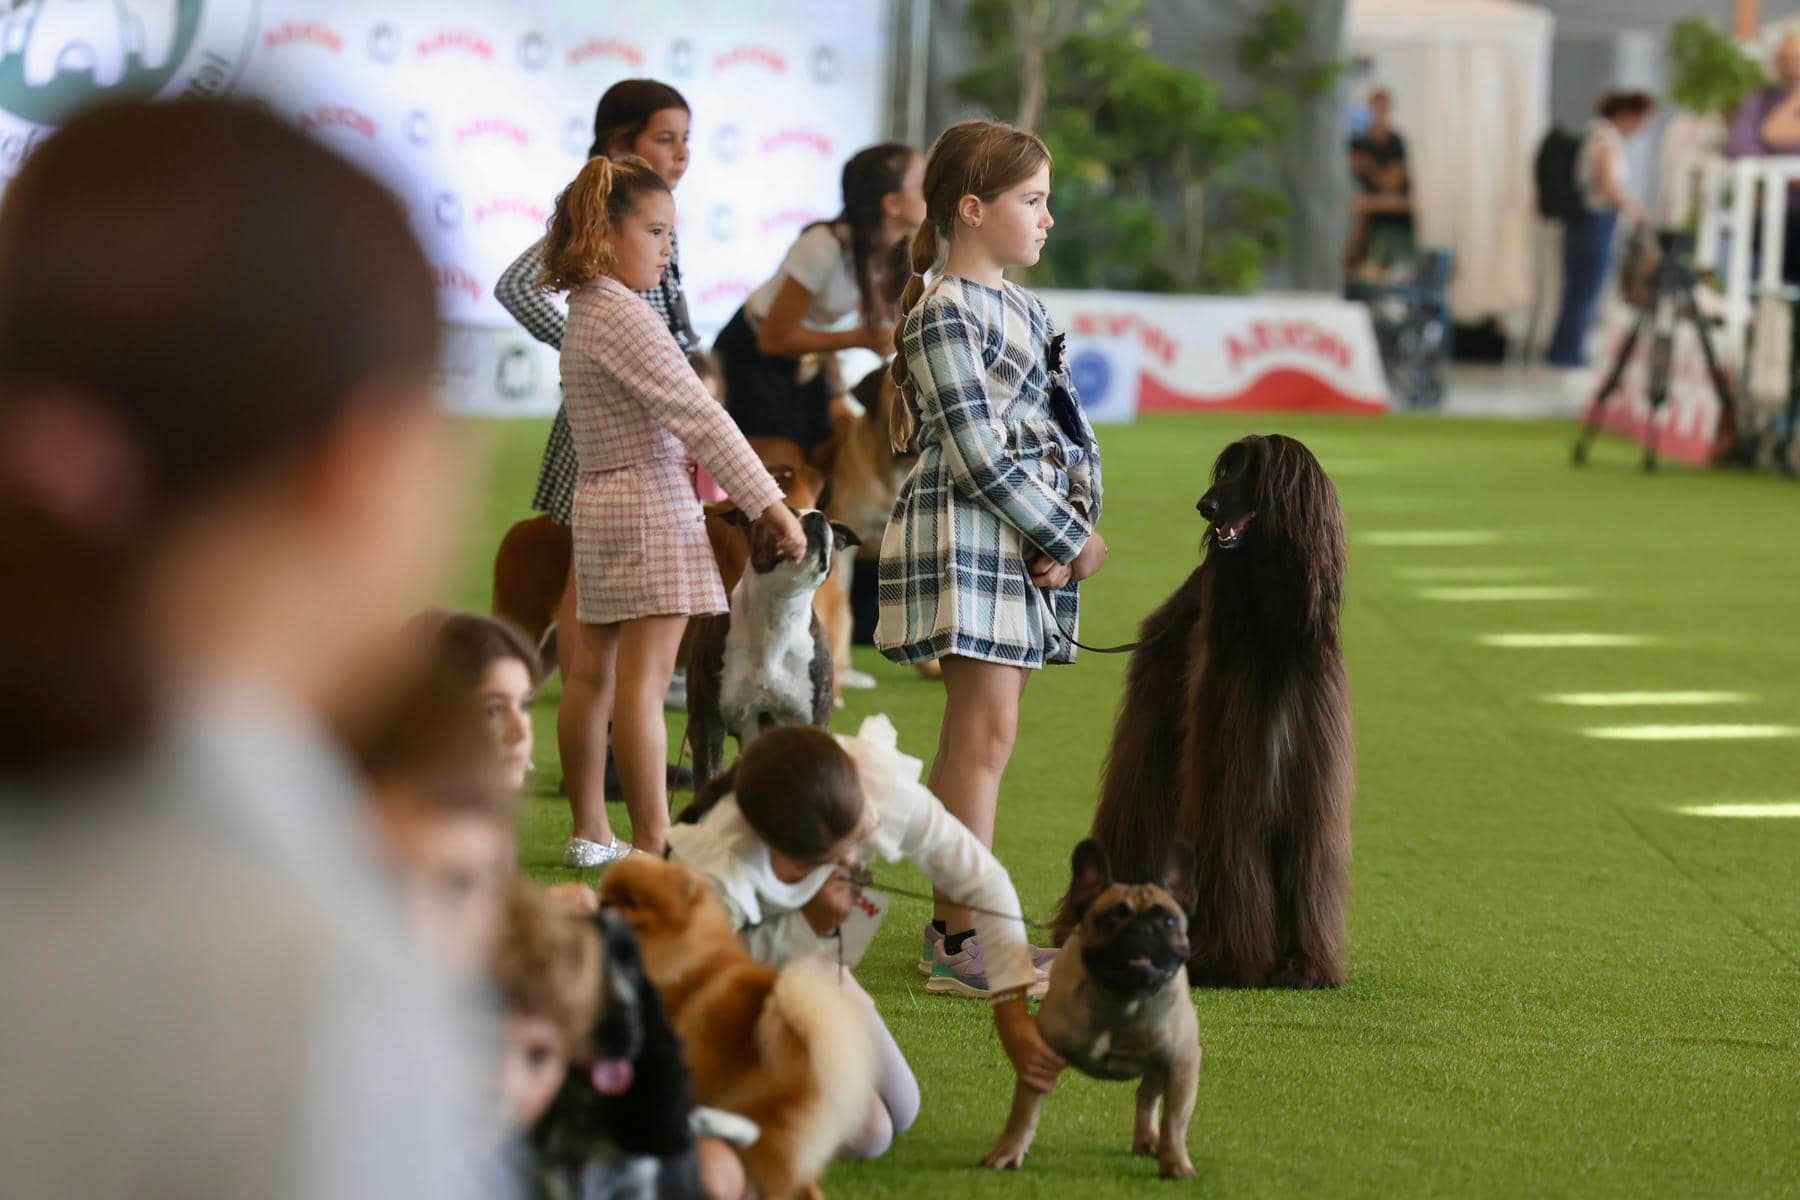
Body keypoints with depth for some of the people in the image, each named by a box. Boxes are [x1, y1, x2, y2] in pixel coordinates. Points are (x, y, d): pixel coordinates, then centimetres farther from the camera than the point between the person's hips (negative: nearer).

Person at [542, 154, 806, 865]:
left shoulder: (584, 313, 14)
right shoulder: (624, 318, -17)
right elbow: (697, 416, -21)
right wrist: (769, 503, -21)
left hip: (598, 504, 10)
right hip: (650, 502, -10)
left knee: (593, 675, 12)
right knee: (645, 681, -11)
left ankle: (590, 833, 19)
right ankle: (653, 848, -12)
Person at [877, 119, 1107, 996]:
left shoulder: (1025, 312, 17)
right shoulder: (945, 314, -11)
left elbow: (1066, 433, 13)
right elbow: (978, 455, -16)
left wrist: (1066, 537, -4)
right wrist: (1073, 539, -11)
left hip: (1028, 544, 9)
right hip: (966, 536, -9)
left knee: (977, 733, 10)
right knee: (985, 729, -10)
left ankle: (956, 925, 14)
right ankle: (960, 936, -8)